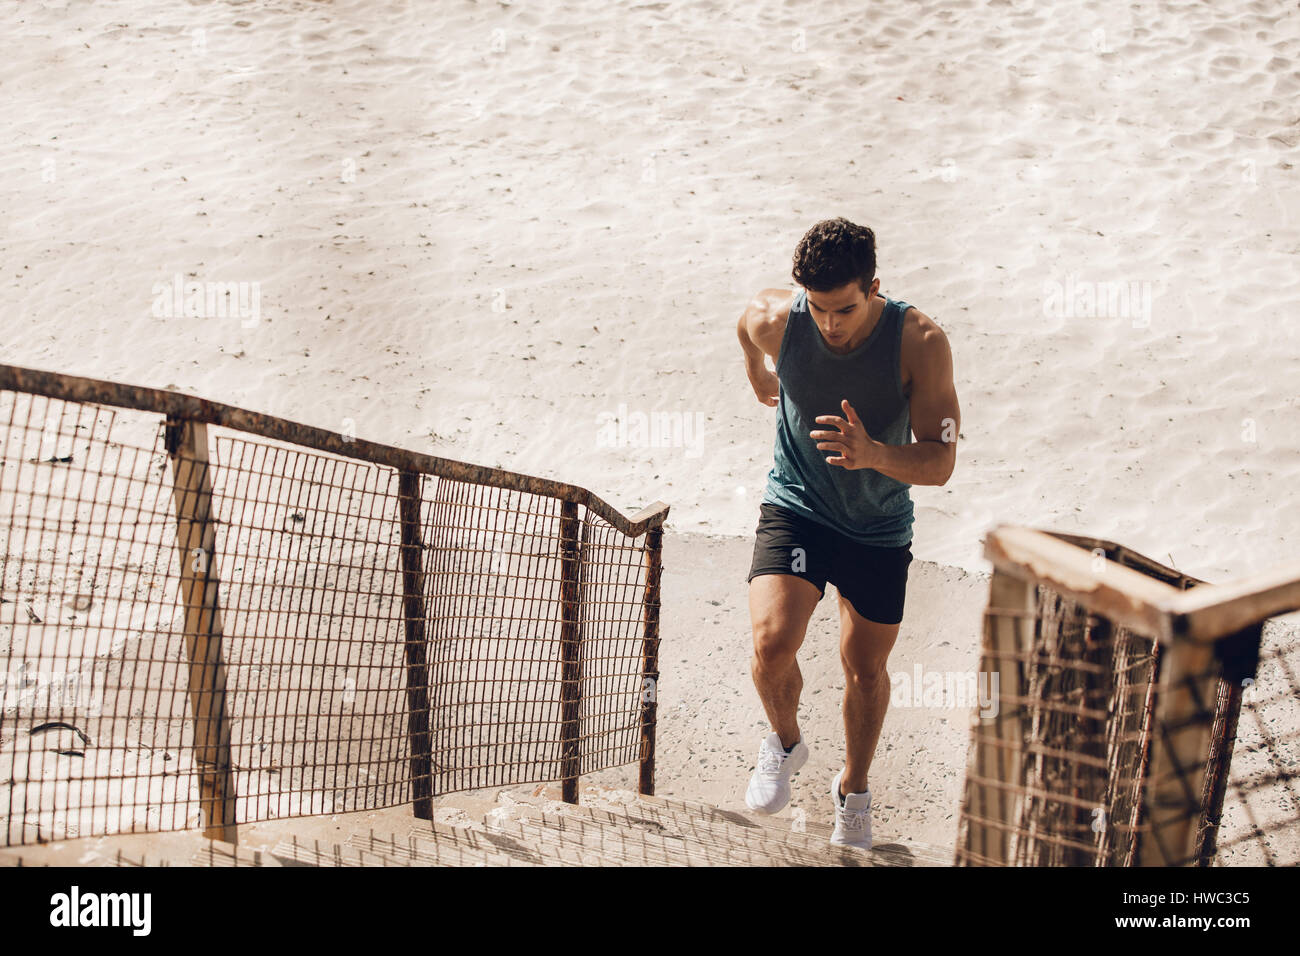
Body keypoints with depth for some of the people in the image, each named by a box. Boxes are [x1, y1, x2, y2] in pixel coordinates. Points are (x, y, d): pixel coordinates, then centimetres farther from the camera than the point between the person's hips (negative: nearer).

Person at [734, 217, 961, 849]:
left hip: (879, 529, 0)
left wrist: (874, 454, -45)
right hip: (795, 508, 0)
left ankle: (853, 791, 43)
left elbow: (939, 463, -26)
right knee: (771, 646, -21)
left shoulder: (920, 342, -26)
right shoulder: (772, 319, -21)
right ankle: (785, 742, 15)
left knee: (865, 669, 14)